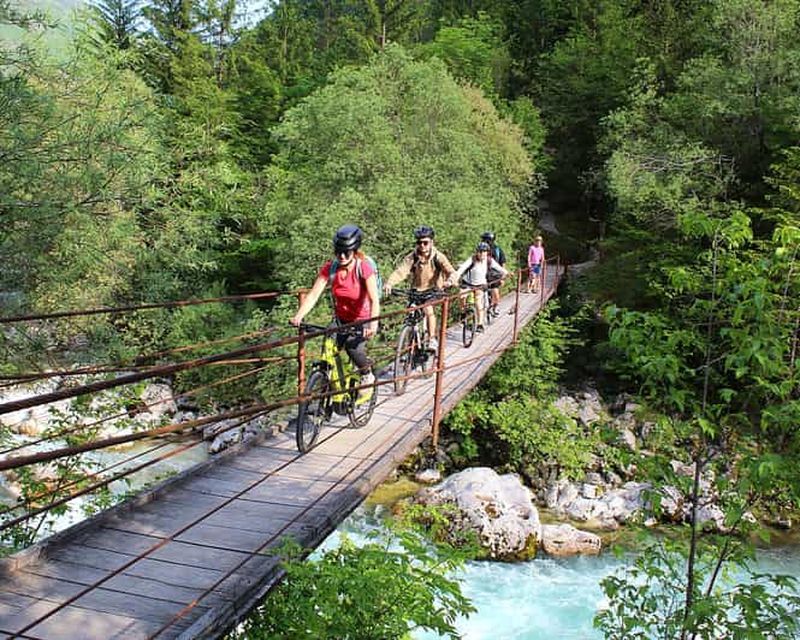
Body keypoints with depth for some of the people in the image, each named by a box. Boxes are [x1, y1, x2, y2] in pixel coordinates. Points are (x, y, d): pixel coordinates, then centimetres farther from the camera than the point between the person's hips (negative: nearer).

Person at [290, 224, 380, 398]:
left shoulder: (364, 268, -22)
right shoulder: (329, 268, -12)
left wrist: (373, 324, -47)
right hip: (342, 319, 4)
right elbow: (313, 294, -18)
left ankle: (367, 376, 2)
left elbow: (374, 300, -31)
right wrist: (298, 317, -33)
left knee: (353, 345, -27)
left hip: (362, 319, -4)